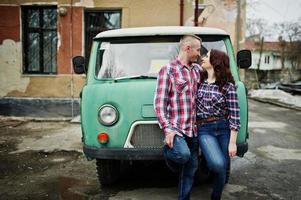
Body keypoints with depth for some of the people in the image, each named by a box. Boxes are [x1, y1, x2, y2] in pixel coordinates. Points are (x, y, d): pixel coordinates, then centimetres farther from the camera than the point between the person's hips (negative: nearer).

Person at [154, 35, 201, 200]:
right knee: (183, 154, -29)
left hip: (193, 129, 7)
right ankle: (168, 151, 6)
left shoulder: (197, 69, 13)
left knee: (191, 166, 10)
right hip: (176, 128, -6)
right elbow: (159, 103, -9)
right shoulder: (168, 70, -5)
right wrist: (167, 129, -17)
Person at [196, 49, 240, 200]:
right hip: (204, 130, 1)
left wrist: (232, 142, -9)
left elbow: (234, 115, -6)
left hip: (224, 129, 0)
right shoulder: (198, 81, 6)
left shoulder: (228, 86, -5)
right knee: (218, 164, -22)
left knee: (222, 169, 6)